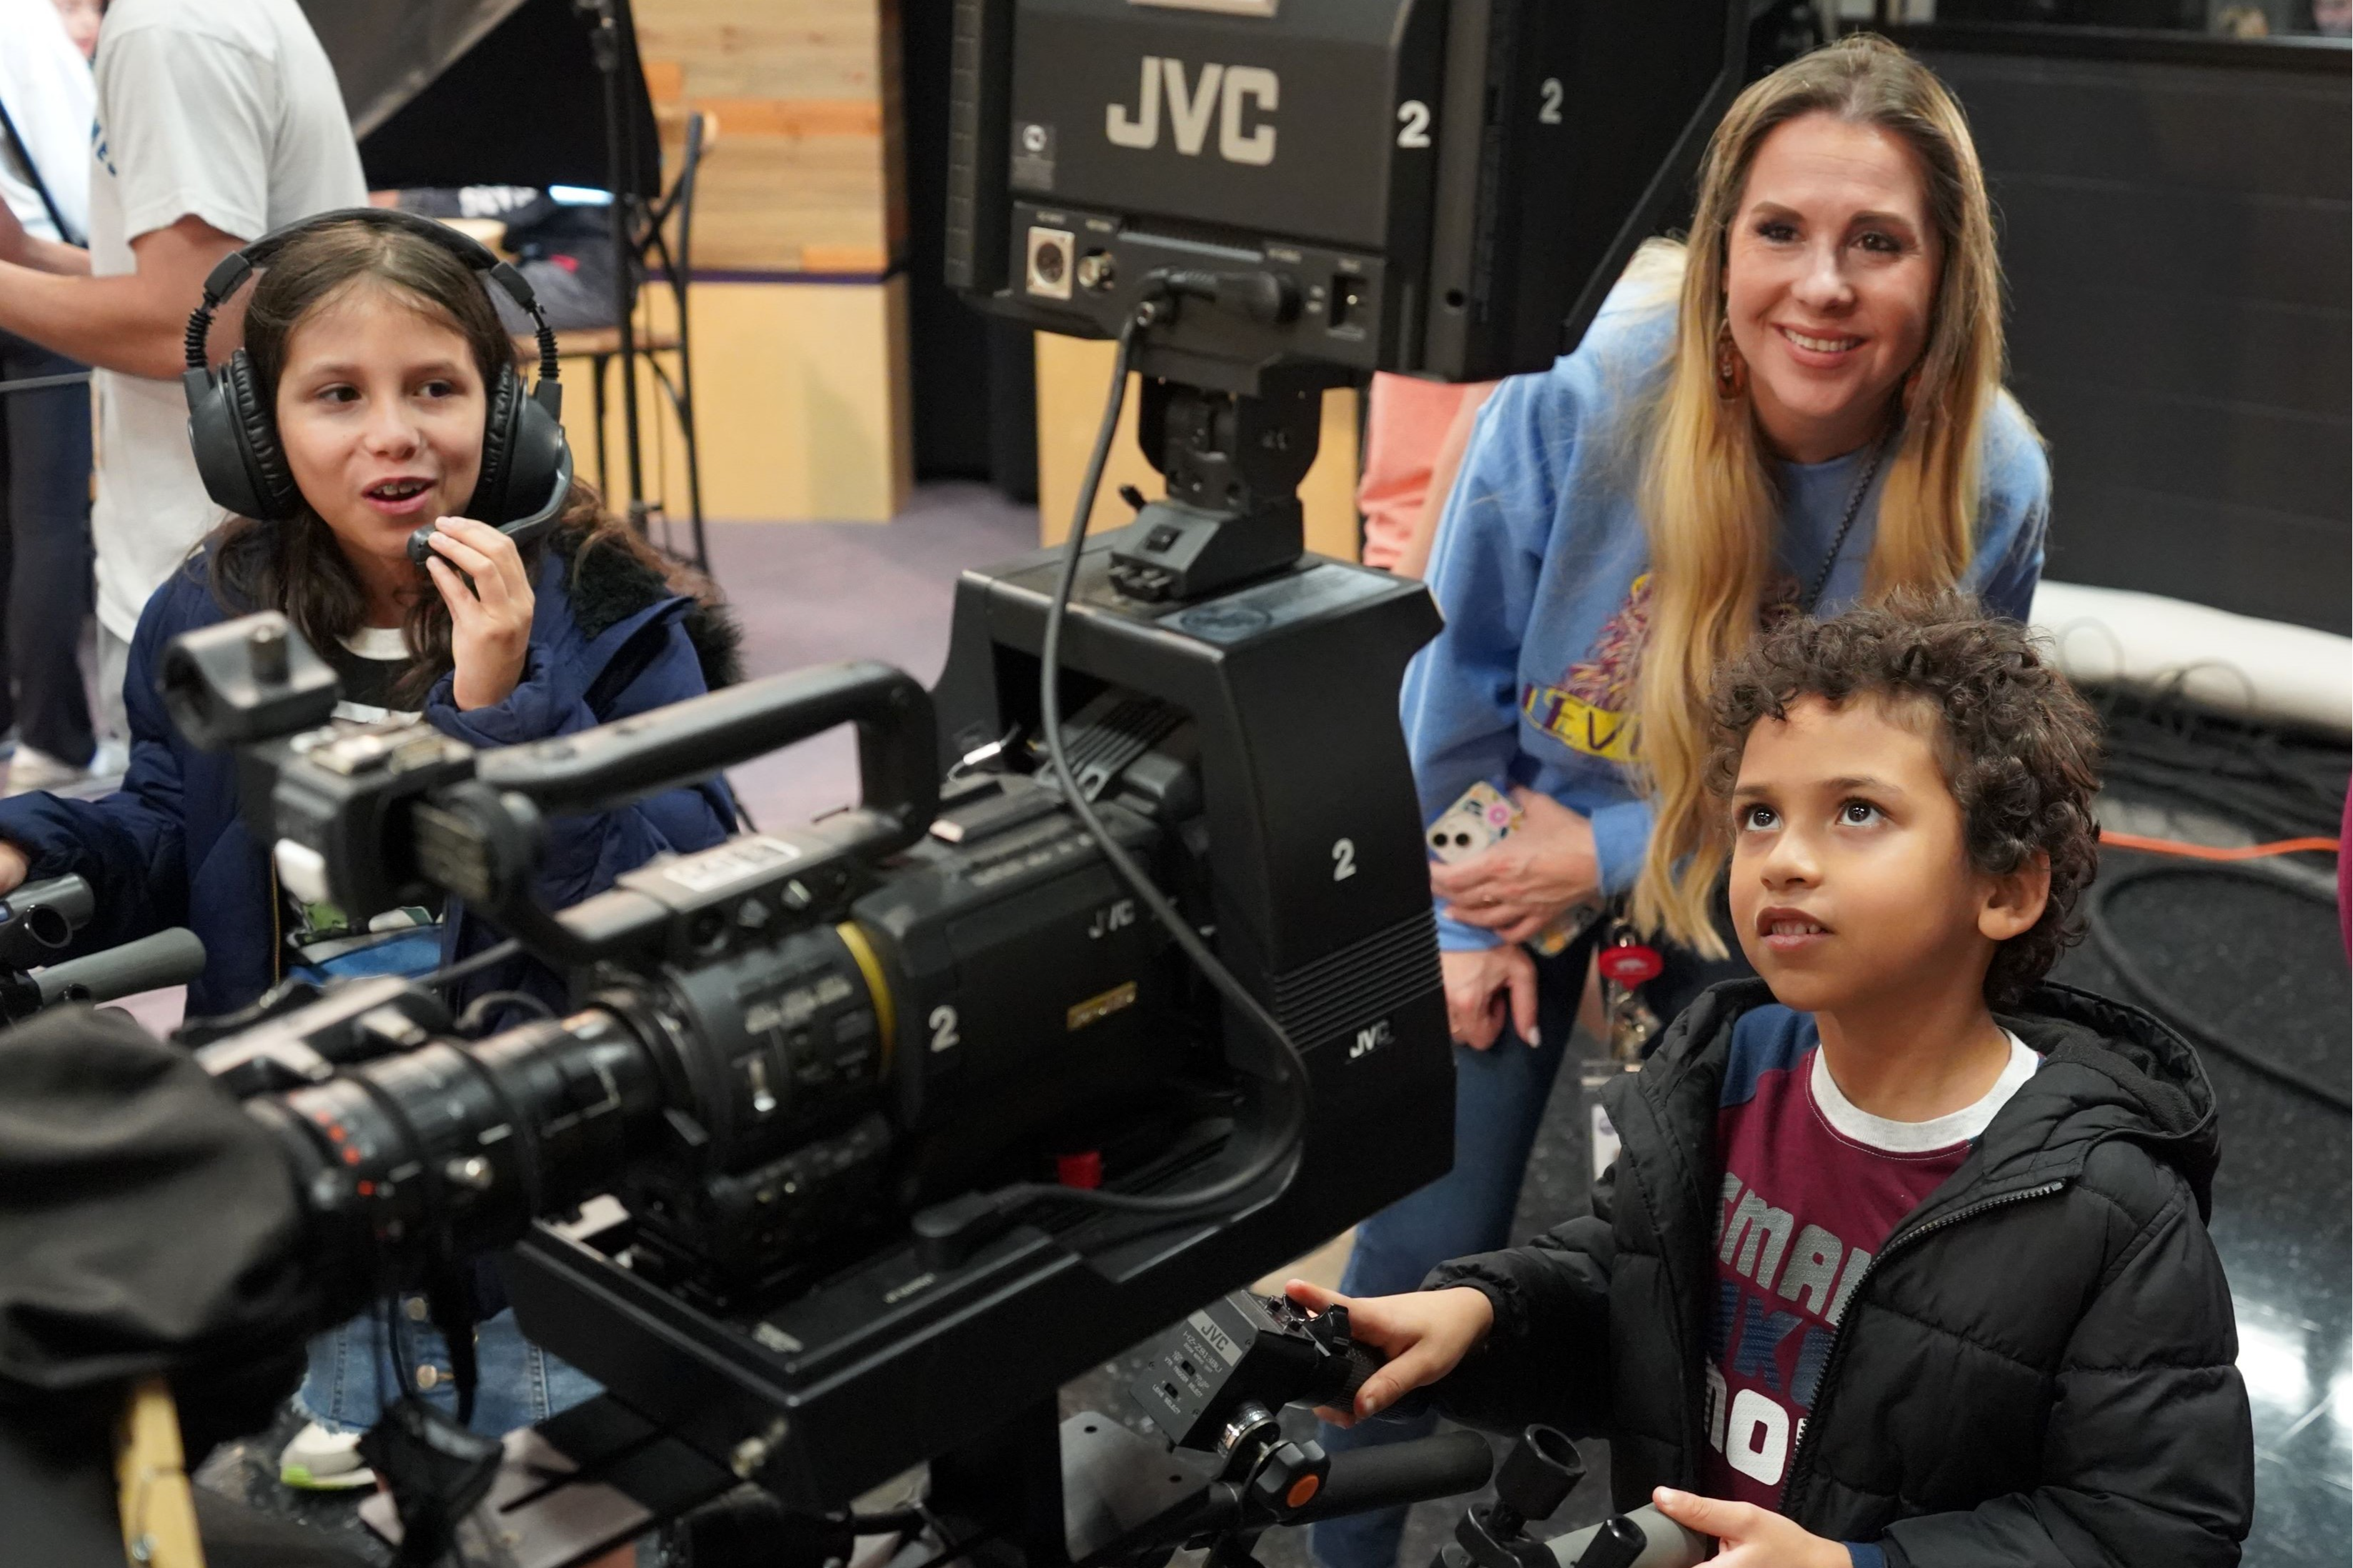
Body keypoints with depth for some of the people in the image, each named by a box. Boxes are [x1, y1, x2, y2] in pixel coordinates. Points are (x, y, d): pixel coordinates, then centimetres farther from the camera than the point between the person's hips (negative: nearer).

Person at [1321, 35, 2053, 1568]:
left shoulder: (1987, 490, -23)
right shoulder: (1589, 392, -27)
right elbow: (1461, 665, -12)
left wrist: (1610, 857, -18)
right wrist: (1466, 914, -7)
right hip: (1518, 850, -1)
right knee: (1422, 1260, 4)